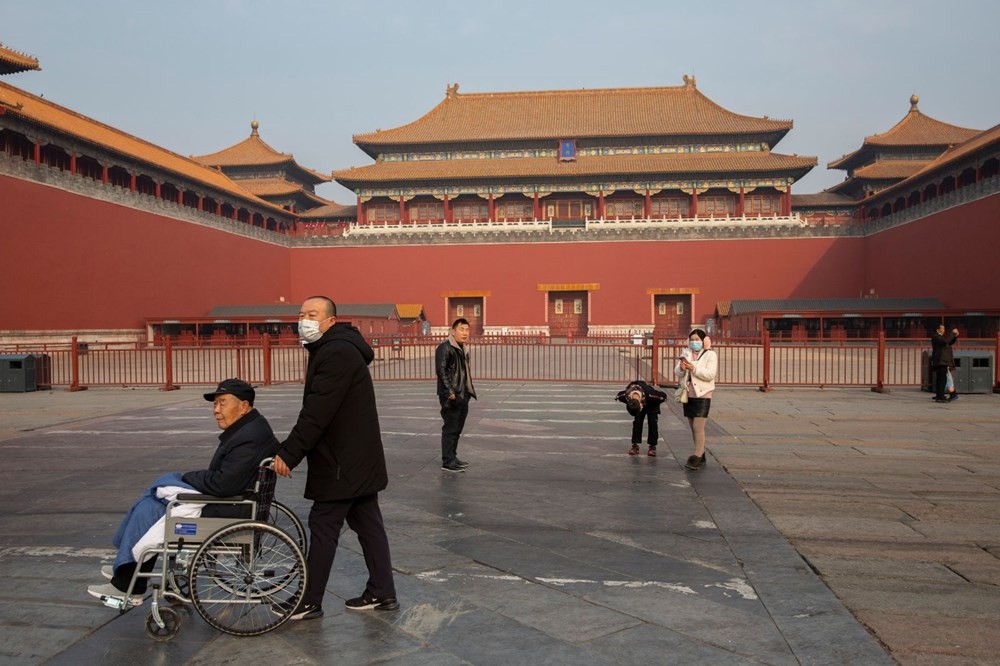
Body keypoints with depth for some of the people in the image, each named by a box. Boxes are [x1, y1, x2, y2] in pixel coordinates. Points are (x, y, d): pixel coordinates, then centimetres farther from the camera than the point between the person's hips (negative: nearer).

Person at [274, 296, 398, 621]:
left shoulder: (336, 353, -19)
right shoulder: (334, 349, 14)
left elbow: (317, 413, -24)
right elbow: (316, 409, 15)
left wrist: (288, 453, -20)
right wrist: (292, 450, 11)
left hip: (343, 464, -10)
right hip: (358, 459, 10)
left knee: (323, 526, 0)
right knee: (367, 523, 13)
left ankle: (309, 602, 11)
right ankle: (382, 593, 21)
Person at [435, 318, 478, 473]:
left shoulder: (463, 349, 16)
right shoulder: (445, 348, -13)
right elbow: (441, 370, -20)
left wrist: (470, 391, 17)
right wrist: (450, 392, -23)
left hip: (463, 396, 9)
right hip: (450, 396, -9)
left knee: (457, 428, 16)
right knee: (450, 428, -4)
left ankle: (452, 457, 27)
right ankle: (447, 462, 2)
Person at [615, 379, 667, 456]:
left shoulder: (650, 394, -47)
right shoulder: (626, 395, -40)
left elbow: (663, 396, -27)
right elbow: (618, 396, -14)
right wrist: (630, 404, -12)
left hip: (651, 405, -2)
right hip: (640, 403, 3)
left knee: (652, 423, -10)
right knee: (637, 422, -6)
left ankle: (652, 446, -1)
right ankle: (635, 445, 2)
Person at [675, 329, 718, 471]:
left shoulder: (710, 355, -4)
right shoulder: (685, 353, 10)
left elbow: (710, 375, -16)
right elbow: (677, 373, 5)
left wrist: (694, 369, -25)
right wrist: (681, 368, -17)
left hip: (702, 395, -6)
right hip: (688, 395, 6)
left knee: (698, 428, -12)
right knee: (693, 428, 11)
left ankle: (697, 457, -9)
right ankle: (701, 456, 21)